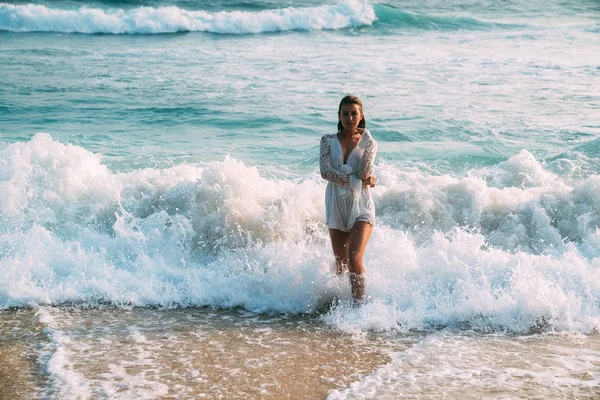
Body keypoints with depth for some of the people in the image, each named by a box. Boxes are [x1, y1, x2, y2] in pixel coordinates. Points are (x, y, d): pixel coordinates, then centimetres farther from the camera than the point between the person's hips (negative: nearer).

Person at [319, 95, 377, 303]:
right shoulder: (328, 141, 4)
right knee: (340, 265, 9)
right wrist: (356, 180, -13)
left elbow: (364, 172, -13)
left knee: (355, 258, -19)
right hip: (336, 205, 2)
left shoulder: (368, 142, 3)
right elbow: (325, 172, -10)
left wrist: (366, 139, -9)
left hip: (360, 205, -2)